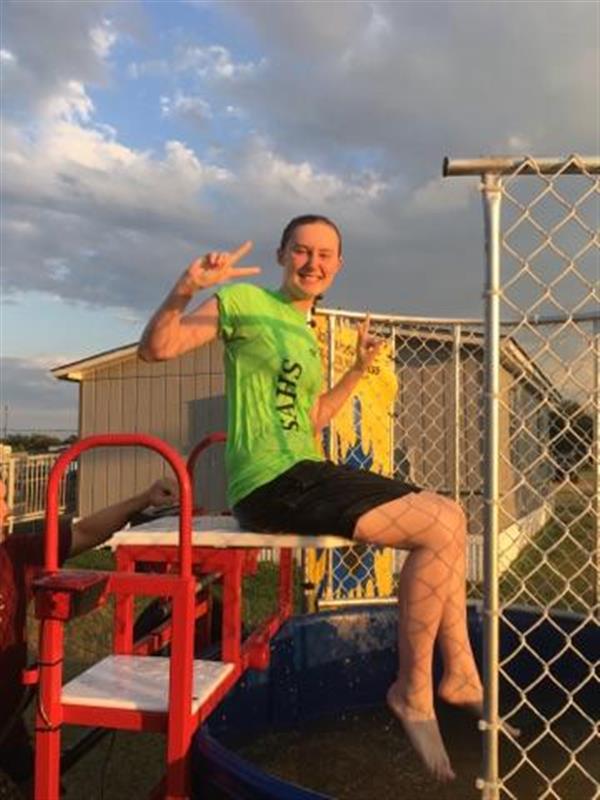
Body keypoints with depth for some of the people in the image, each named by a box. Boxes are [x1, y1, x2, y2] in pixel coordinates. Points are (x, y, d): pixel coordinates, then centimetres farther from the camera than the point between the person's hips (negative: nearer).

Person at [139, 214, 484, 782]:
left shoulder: (305, 334, 22)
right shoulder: (245, 301, -3)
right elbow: (155, 349, -13)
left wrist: (359, 369, 21)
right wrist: (186, 289, -30)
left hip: (308, 474, 10)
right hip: (270, 483, -9)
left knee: (449, 516, 11)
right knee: (440, 528, -18)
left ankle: (461, 673, 18)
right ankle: (414, 690, 0)